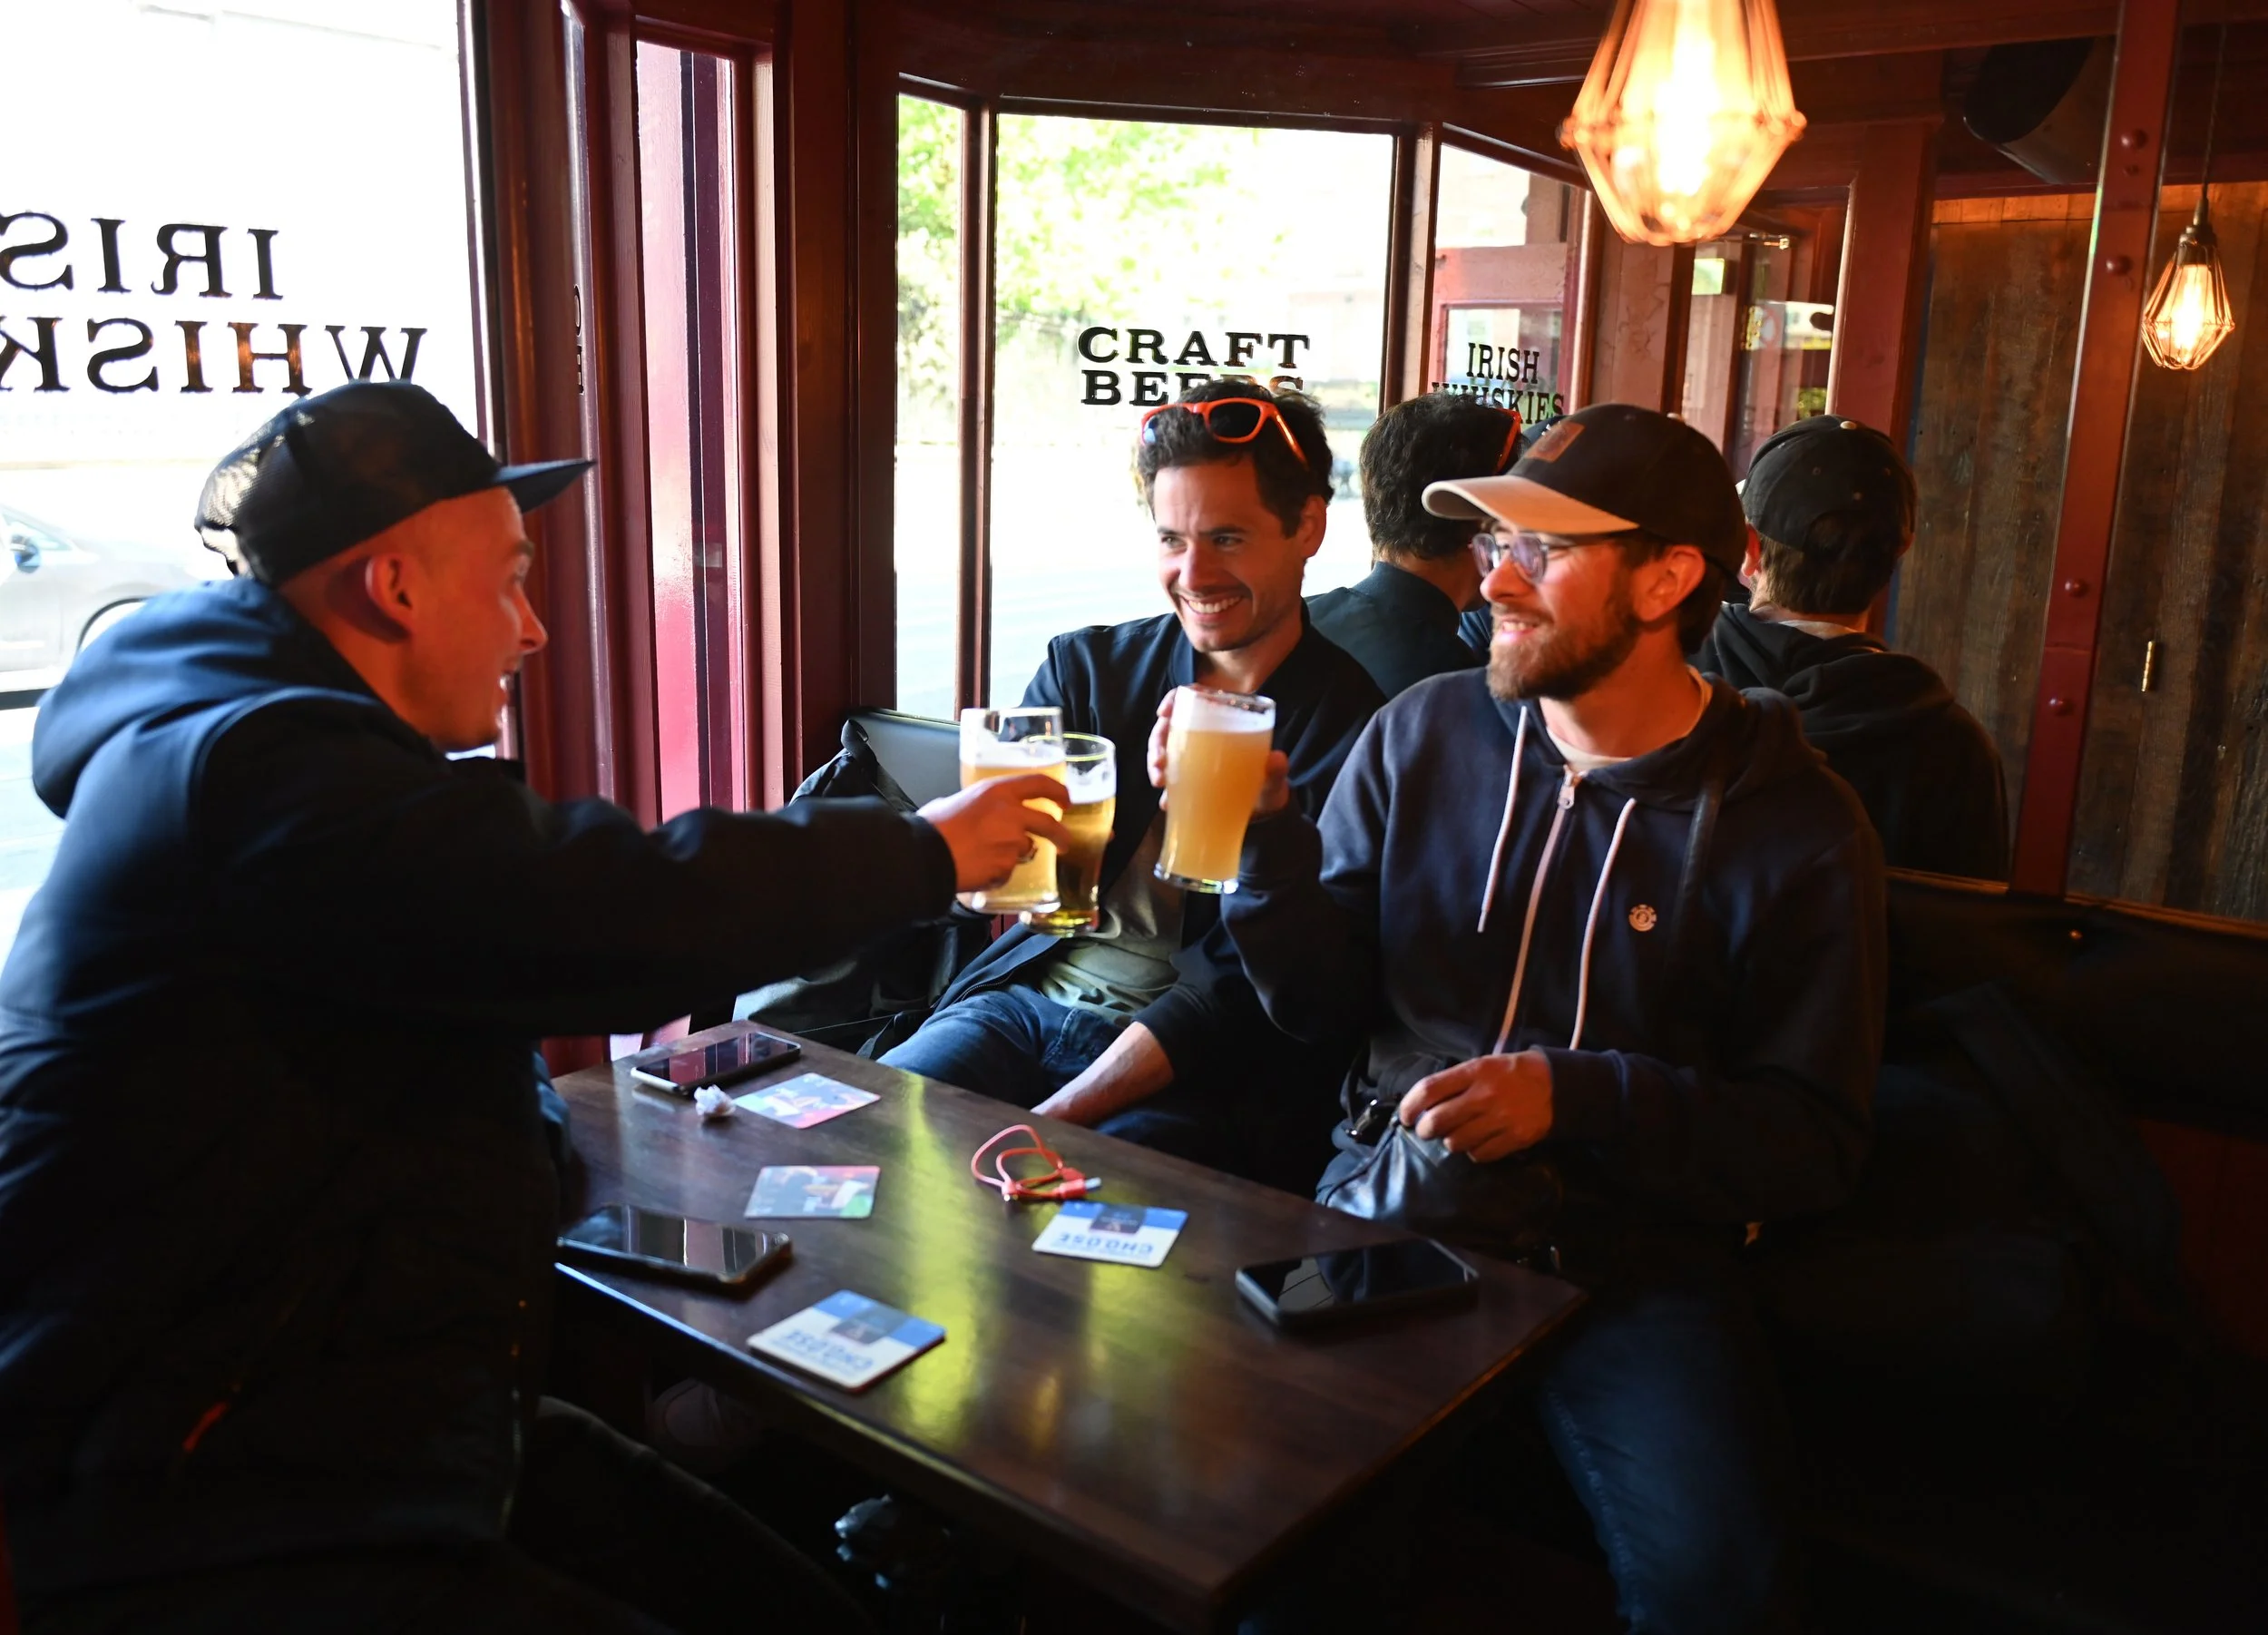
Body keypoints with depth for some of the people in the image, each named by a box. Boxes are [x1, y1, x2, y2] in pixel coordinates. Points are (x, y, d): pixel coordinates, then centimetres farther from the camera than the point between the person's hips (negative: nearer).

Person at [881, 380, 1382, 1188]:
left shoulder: (1351, 728, -6)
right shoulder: (1084, 667, 9)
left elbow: (1244, 997, -11)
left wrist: (1052, 1122, -18)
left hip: (1208, 1072, -4)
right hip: (1030, 1000, 5)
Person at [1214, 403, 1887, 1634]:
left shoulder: (1797, 828, -4)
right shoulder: (1421, 734, 4)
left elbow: (1813, 1142, -4)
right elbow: (1319, 1002, 7)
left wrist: (1576, 1096, -18)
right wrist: (1264, 829, -10)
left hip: (1631, 1254, -1)